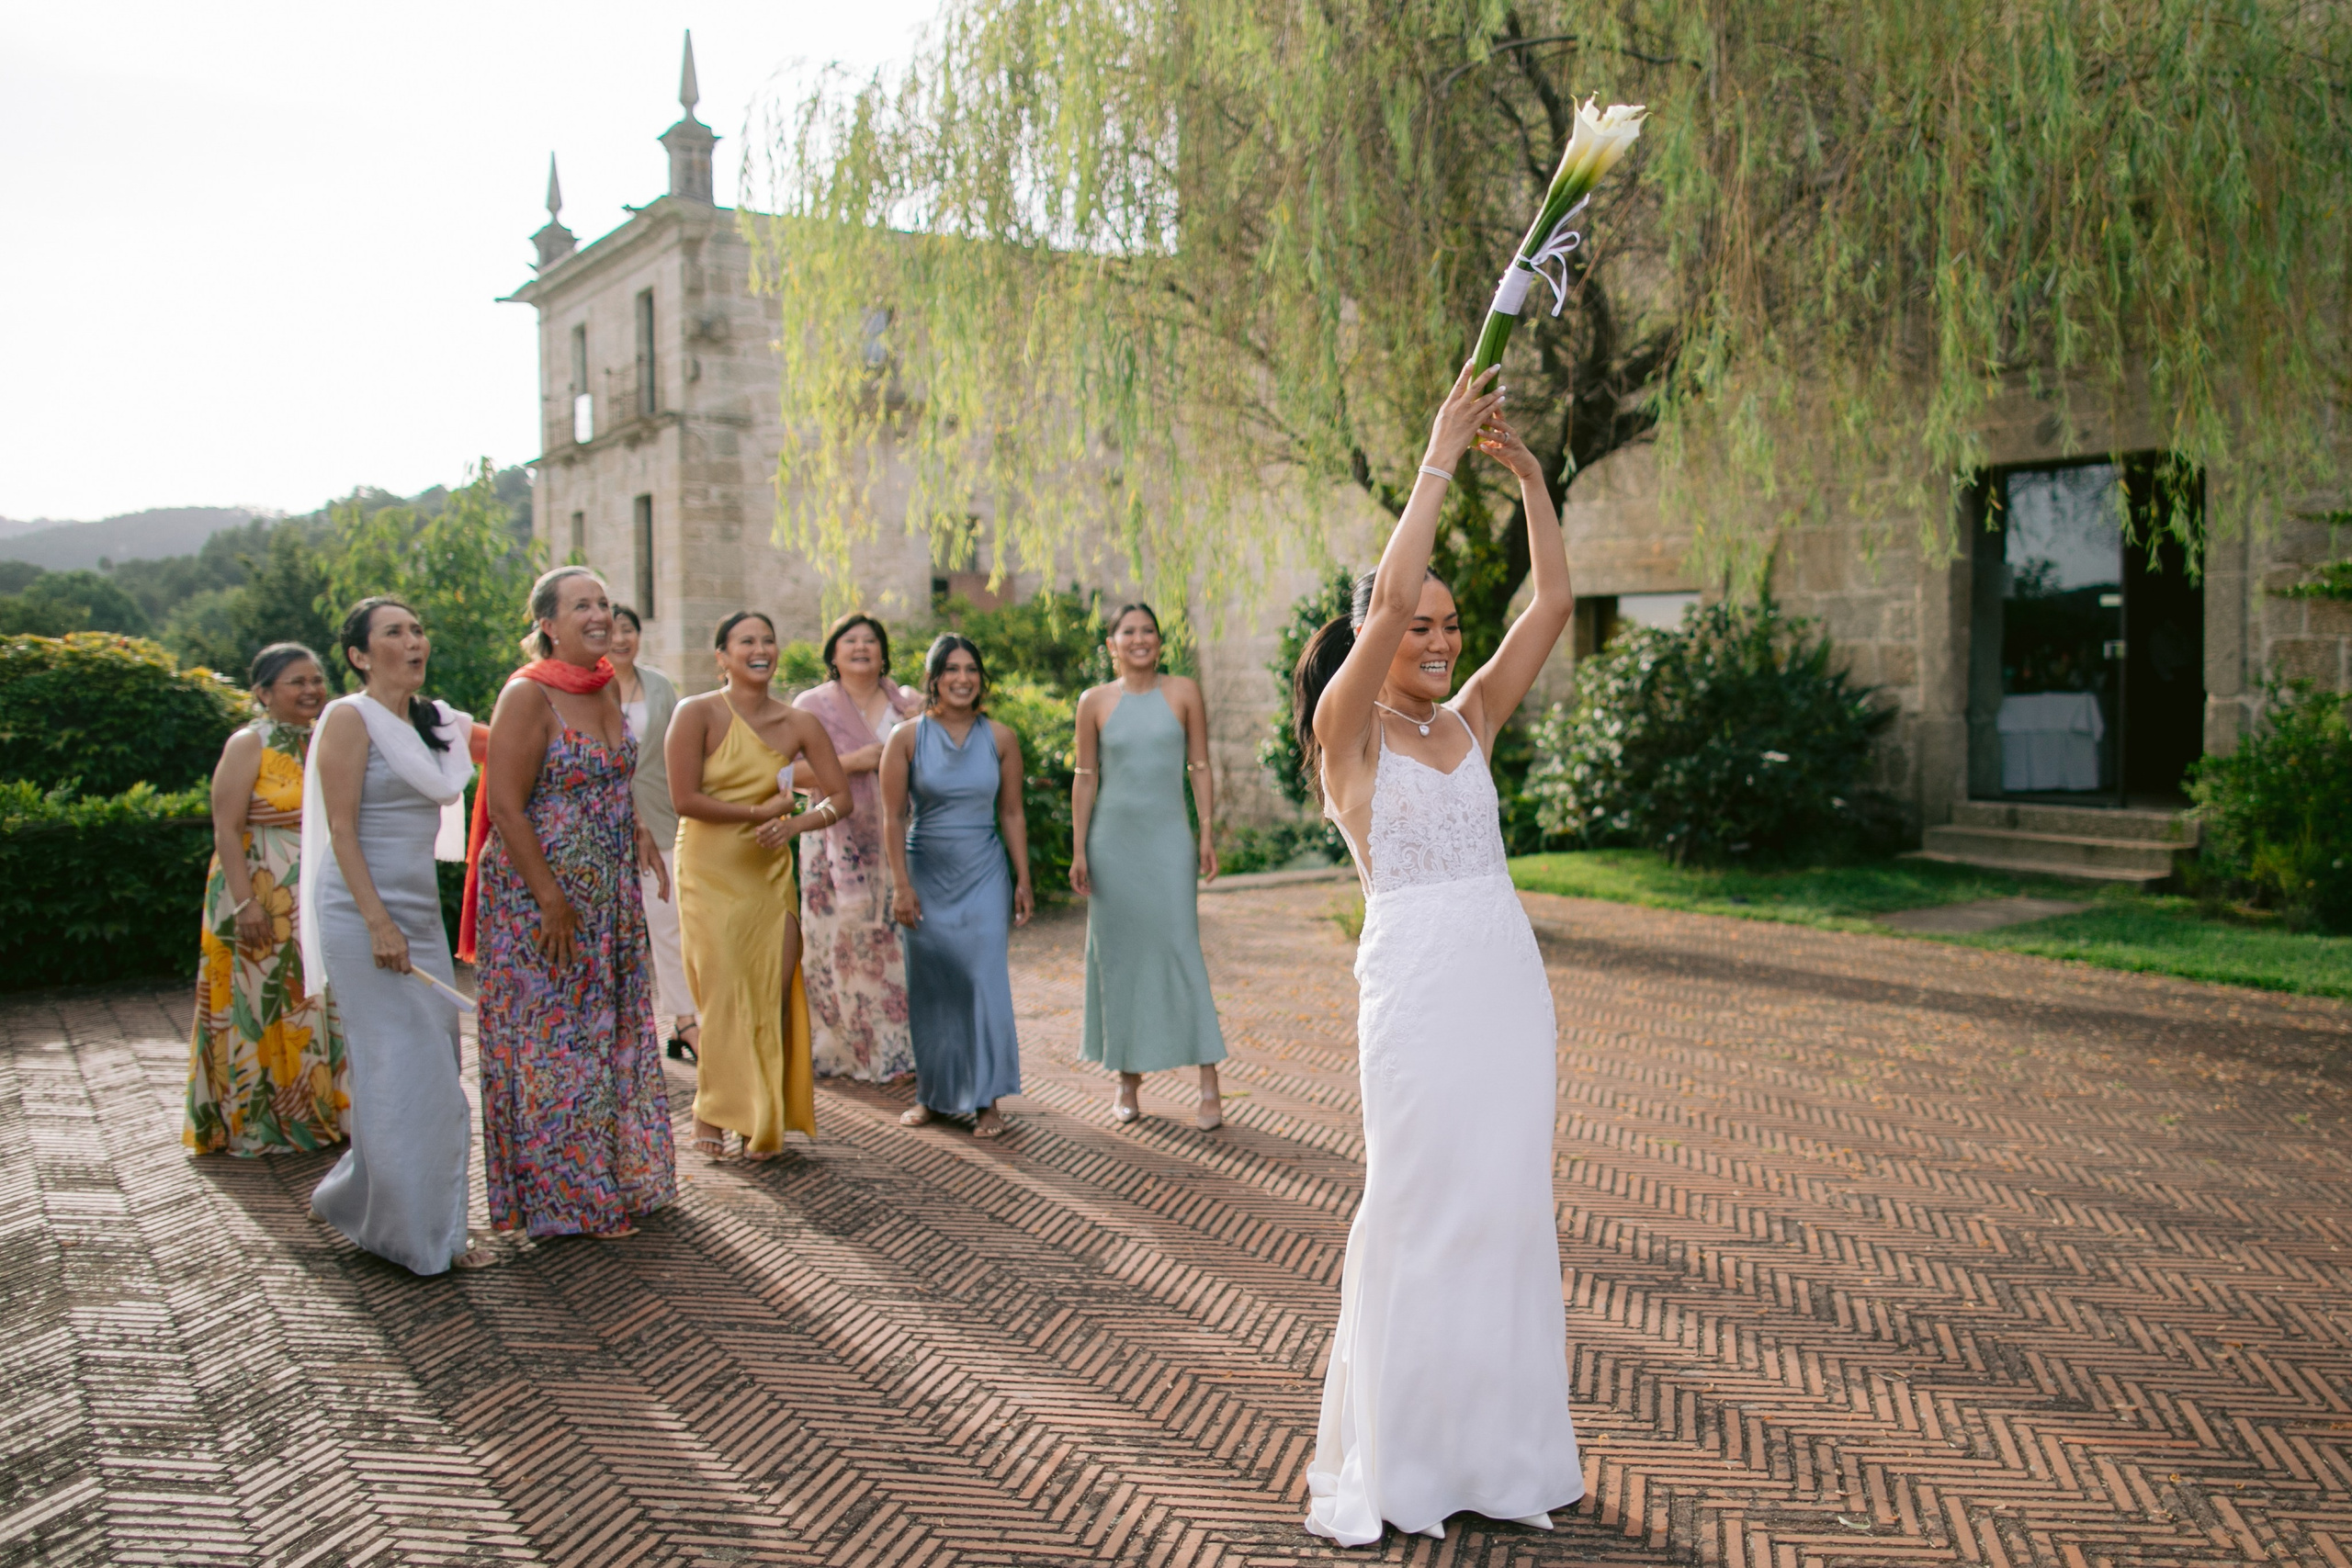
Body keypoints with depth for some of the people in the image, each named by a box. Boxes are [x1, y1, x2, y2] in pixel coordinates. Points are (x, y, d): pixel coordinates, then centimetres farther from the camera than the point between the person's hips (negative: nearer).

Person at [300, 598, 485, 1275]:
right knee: (397, 1068, -5)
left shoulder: (435, 722, 12)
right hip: (363, 913, -7)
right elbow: (341, 830, -14)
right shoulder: (351, 718, -8)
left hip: (421, 910, 7)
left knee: (435, 1068, 8)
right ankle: (413, 1233, 6)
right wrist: (378, 923, -19)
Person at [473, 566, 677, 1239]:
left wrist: (641, 838, 8)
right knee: (553, 1038, 1)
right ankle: (562, 1198, 13)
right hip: (540, 893, -8)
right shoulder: (528, 695, -15)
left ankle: (615, 1175, 27)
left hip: (610, 892, 8)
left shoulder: (606, 689, 8)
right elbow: (506, 806, -19)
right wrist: (551, 900, -21)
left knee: (613, 1028, 14)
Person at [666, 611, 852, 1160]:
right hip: (710, 873, -3)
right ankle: (711, 1115, 10)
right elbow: (684, 799, -14)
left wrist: (794, 824, -15)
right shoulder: (698, 714, -7)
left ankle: (763, 1120, 12)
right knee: (724, 997, -7)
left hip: (770, 874, 3)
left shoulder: (798, 724, 4)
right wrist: (759, 812, -10)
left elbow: (840, 797, 3)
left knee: (773, 998, 0)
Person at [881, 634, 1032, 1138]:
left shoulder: (1001, 738, 2)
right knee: (929, 986, 6)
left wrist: (1023, 880, 3)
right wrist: (901, 884, -8)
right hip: (927, 874, 0)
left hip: (984, 875, 0)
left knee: (985, 980, -4)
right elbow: (893, 818, -3)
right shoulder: (907, 738, -3)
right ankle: (931, 1094, 20)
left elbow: (1012, 815, 6)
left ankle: (987, 1100, 3)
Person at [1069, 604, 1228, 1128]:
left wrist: (1207, 832, -3)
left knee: (1180, 951, -7)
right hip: (1113, 840, 2)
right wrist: (1078, 850, 2)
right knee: (1118, 956, 5)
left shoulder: (1184, 694, 4)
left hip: (1168, 838, -1)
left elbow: (1199, 768, 4)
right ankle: (1128, 1082, 16)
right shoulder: (1095, 702, 5)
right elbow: (1085, 777, 6)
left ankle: (1209, 1086, -4)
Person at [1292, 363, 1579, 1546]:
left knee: (1506, 1204, 10)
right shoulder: (1347, 731, -4)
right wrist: (1439, 461, -14)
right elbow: (1386, 600, -18)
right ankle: (1385, 1458, 14)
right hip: (1418, 979, -6)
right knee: (1416, 1210, 0)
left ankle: (1496, 1441, 23)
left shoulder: (1467, 723, 12)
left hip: (1508, 973, 6)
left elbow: (1551, 605, 8)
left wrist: (1527, 475, 2)